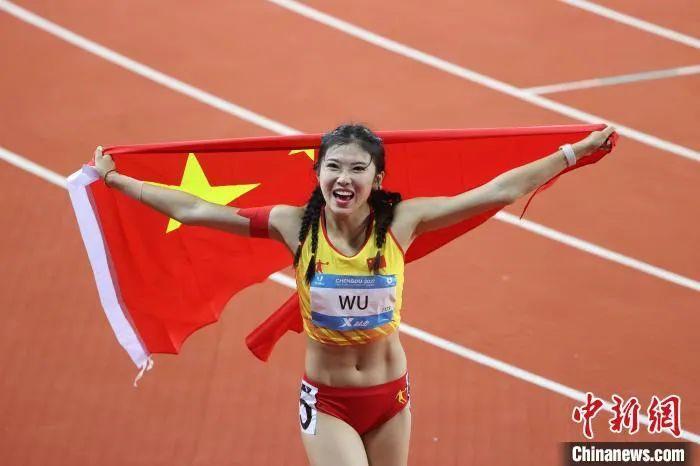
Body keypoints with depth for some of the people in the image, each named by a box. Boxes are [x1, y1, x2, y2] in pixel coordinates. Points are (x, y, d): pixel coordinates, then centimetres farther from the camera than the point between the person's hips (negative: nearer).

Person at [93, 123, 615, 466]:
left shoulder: (401, 221, -14)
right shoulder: (295, 225, -15)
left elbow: (501, 191, -12)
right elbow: (192, 209, -11)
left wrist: (576, 152, -12)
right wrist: (116, 180, -10)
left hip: (390, 394, 2)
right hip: (326, 400, -2)